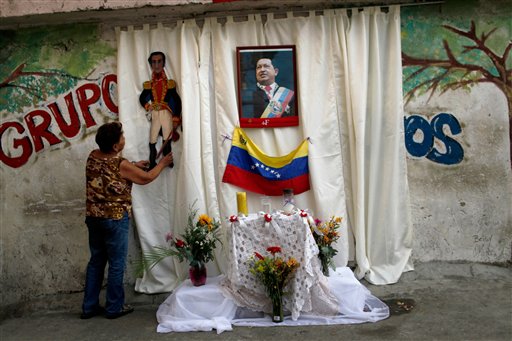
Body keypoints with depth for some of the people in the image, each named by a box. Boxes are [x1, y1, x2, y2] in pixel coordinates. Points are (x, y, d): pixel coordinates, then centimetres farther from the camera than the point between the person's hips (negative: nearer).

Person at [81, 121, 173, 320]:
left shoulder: (93, 157, 1)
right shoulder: (121, 164, -18)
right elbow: (146, 178, -5)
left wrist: (134, 165, 20)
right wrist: (163, 163, 10)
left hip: (93, 217, 7)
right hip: (115, 219, -7)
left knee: (96, 261, 16)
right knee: (116, 264, 6)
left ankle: (89, 307, 24)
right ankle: (114, 308, 17)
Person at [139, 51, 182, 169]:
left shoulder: (170, 84, -3)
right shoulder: (148, 85, 1)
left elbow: (177, 101, 0)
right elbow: (142, 98, 17)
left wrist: (176, 120, -3)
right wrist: (147, 106, -4)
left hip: (166, 115, -1)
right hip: (155, 115, 1)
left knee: (167, 142, 4)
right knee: (152, 142, -1)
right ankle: (152, 164, 8)